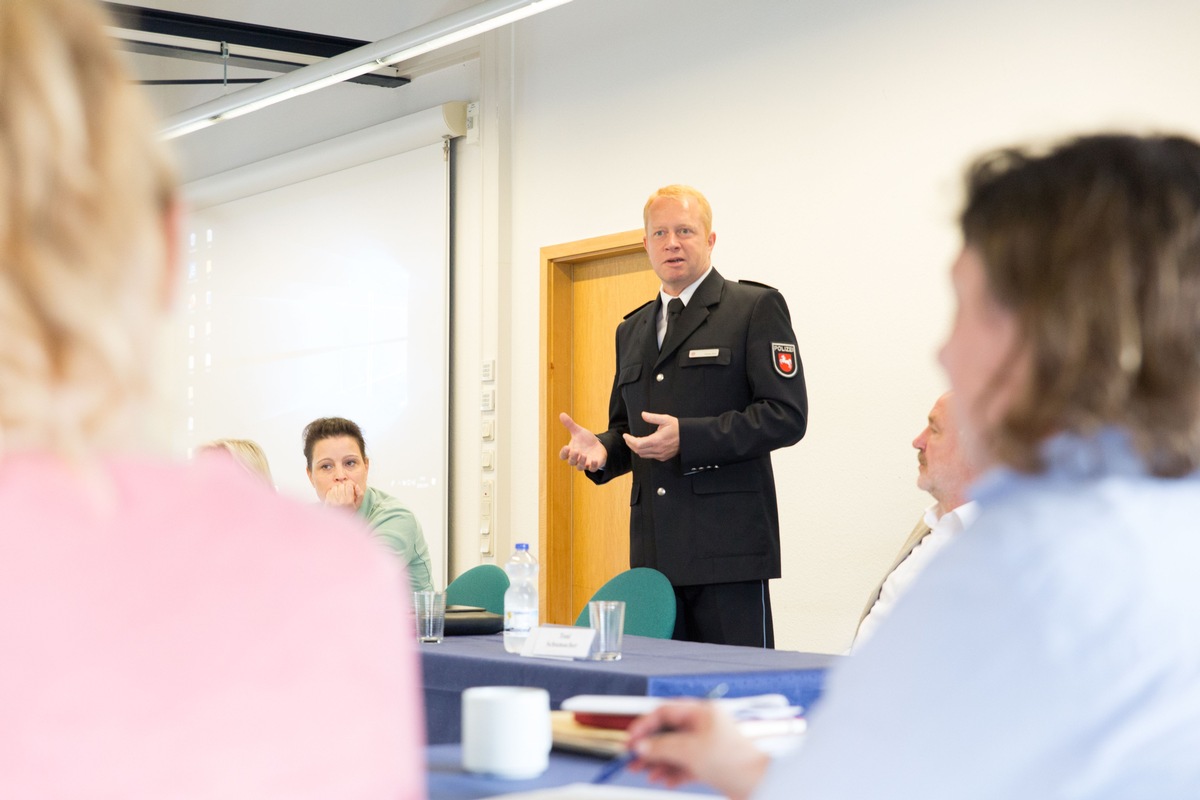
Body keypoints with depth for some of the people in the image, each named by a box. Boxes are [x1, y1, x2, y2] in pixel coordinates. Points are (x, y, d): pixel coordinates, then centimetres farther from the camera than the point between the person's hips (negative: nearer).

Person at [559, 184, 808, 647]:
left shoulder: (756, 308, 1)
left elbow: (786, 415, -8)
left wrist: (687, 437, -17)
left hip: (728, 545, -6)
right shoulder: (632, 330, 21)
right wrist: (602, 448, 3)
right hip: (655, 551, 6)